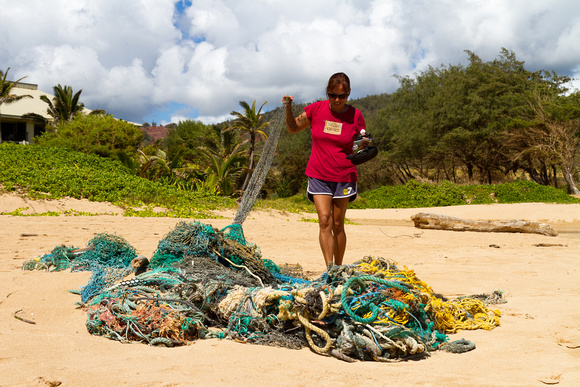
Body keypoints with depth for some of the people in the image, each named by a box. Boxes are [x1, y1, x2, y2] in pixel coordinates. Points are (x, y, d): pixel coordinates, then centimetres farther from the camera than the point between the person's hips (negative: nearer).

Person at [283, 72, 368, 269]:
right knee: (324, 220, -12)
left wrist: (365, 144, -17)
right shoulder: (316, 109, -2)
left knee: (338, 225, 6)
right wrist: (288, 109, -5)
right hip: (318, 176, 0)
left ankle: (339, 268, 21)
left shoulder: (355, 115, -3)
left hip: (344, 177, 0)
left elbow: (362, 147, 6)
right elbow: (294, 128, 12)